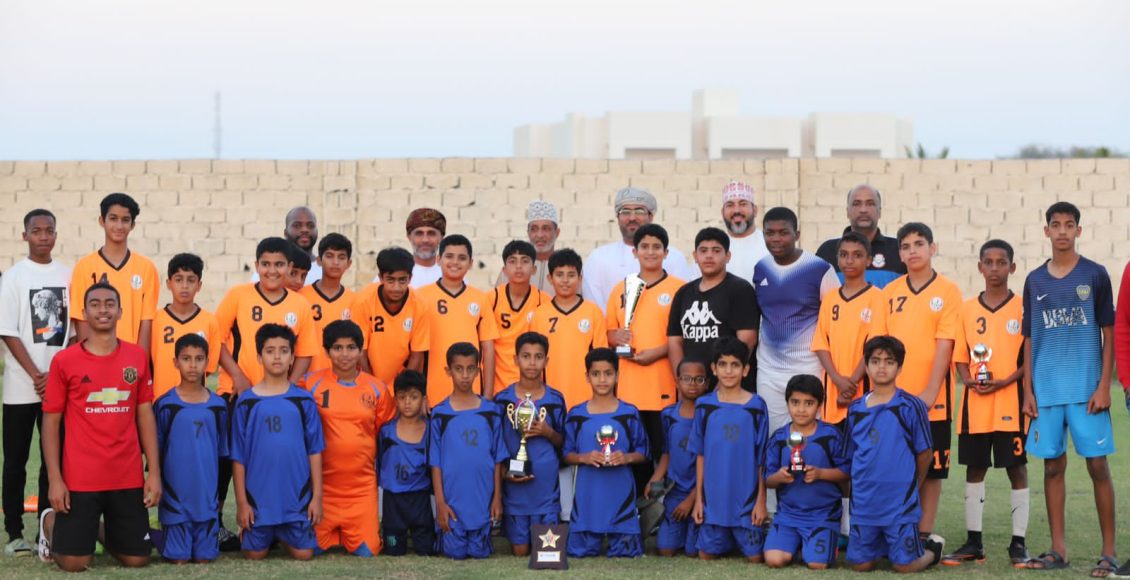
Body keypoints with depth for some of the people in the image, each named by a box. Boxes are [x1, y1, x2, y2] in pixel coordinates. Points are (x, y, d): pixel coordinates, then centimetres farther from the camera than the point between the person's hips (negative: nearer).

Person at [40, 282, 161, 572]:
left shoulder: (138, 357, 4)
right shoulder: (64, 361, -4)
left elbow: (145, 414, 8)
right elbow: (51, 420, -1)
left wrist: (154, 471, 2)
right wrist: (54, 478, -8)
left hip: (128, 479, 3)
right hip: (79, 479, -3)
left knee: (136, 559, 4)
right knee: (74, 562, -3)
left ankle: (107, 533, 37)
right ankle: (51, 523, 30)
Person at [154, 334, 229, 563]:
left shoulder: (218, 405, 5)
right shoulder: (165, 405, -3)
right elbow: (155, 450, 2)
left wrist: (221, 493, 12)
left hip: (207, 497, 2)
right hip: (175, 496, -2)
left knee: (205, 557, 2)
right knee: (178, 558, -2)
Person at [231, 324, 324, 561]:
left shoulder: (303, 400, 2)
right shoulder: (246, 401, -1)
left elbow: (314, 451, 3)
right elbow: (238, 456, 1)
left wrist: (317, 496, -1)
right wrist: (241, 501, -2)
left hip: (297, 495, 1)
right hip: (258, 496, 0)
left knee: (303, 553, 0)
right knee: (254, 554, 3)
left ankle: (283, 536, 31)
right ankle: (268, 536, 36)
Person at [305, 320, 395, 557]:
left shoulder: (377, 388, 4)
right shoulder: (312, 383, -2)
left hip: (362, 486, 1)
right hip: (322, 483, -1)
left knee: (366, 551, -4)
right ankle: (332, 532, 30)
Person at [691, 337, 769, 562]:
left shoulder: (756, 406, -4)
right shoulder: (704, 405, 1)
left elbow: (762, 458, -1)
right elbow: (700, 455, 5)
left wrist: (761, 500, -3)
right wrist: (698, 498, 4)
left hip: (747, 499, -2)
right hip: (713, 498, 2)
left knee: (754, 556, -1)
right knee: (706, 554, 5)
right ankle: (729, 542, 34)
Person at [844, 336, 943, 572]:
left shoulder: (910, 406, -7)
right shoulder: (856, 410, 6)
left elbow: (925, 453, 0)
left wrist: (909, 486, 8)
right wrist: (863, 484, 8)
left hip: (900, 504, -4)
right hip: (863, 504, 4)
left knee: (905, 565, -3)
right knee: (860, 563, 5)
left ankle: (931, 548, 28)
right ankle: (885, 545, 34)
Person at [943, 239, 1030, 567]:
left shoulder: (1022, 308, -1)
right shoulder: (967, 309, 8)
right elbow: (960, 356, 11)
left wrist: (1006, 381, -16)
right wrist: (968, 379, -9)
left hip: (1010, 402, -3)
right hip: (975, 404, 3)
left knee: (1016, 468, -1)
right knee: (974, 468, 7)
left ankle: (1018, 543, 5)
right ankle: (973, 542, 15)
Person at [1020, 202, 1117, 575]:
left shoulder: (1095, 275, 1)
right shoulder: (1035, 280, 10)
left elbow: (1109, 334, 0)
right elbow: (1029, 339, 12)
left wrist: (1104, 386, -7)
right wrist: (1028, 390, 6)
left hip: (1086, 389, -3)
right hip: (1047, 390, 3)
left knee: (1097, 465, -3)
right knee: (1052, 465, 6)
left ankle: (1109, 552, 2)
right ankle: (1058, 549, 14)